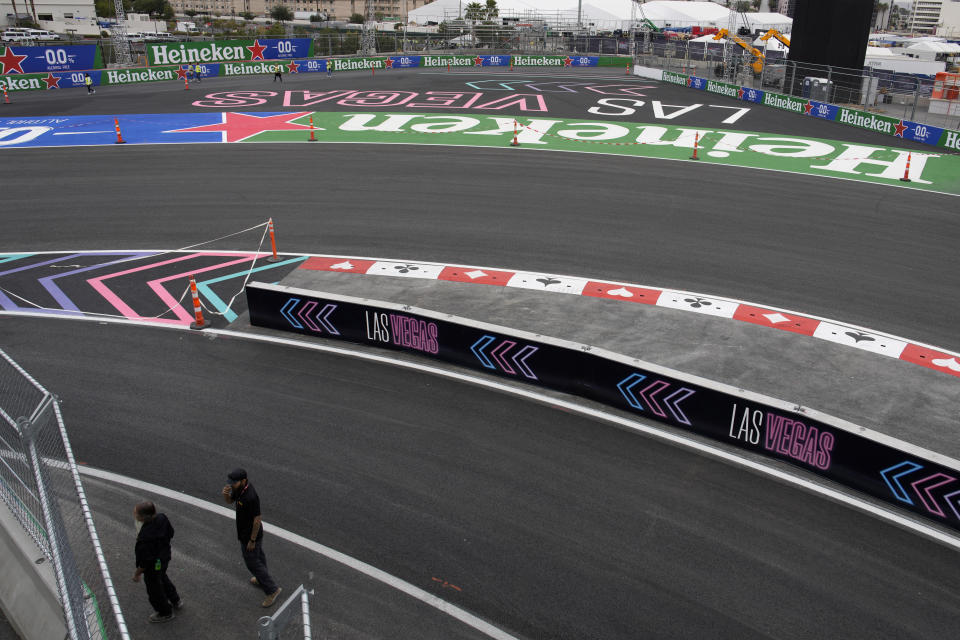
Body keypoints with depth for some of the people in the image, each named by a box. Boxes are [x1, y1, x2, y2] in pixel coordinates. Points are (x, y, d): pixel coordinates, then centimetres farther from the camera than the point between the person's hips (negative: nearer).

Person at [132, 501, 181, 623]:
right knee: (162, 578, 35)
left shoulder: (145, 537, -41)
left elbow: (145, 561, -29)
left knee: (154, 590, 20)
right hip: (165, 557, 8)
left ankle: (165, 613, 43)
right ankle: (175, 600, 56)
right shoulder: (161, 518, -20)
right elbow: (171, 533, 1)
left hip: (153, 566, -8)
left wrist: (137, 573, -12)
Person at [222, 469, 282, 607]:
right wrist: (226, 494, -15)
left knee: (252, 563, 6)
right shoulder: (240, 488, -8)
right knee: (258, 556, 27)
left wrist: (252, 540, -20)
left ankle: (272, 589, 16)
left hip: (250, 535, -9)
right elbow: (229, 500, 9)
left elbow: (257, 520, -29)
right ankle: (262, 580, 49)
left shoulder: (251, 497, -36)